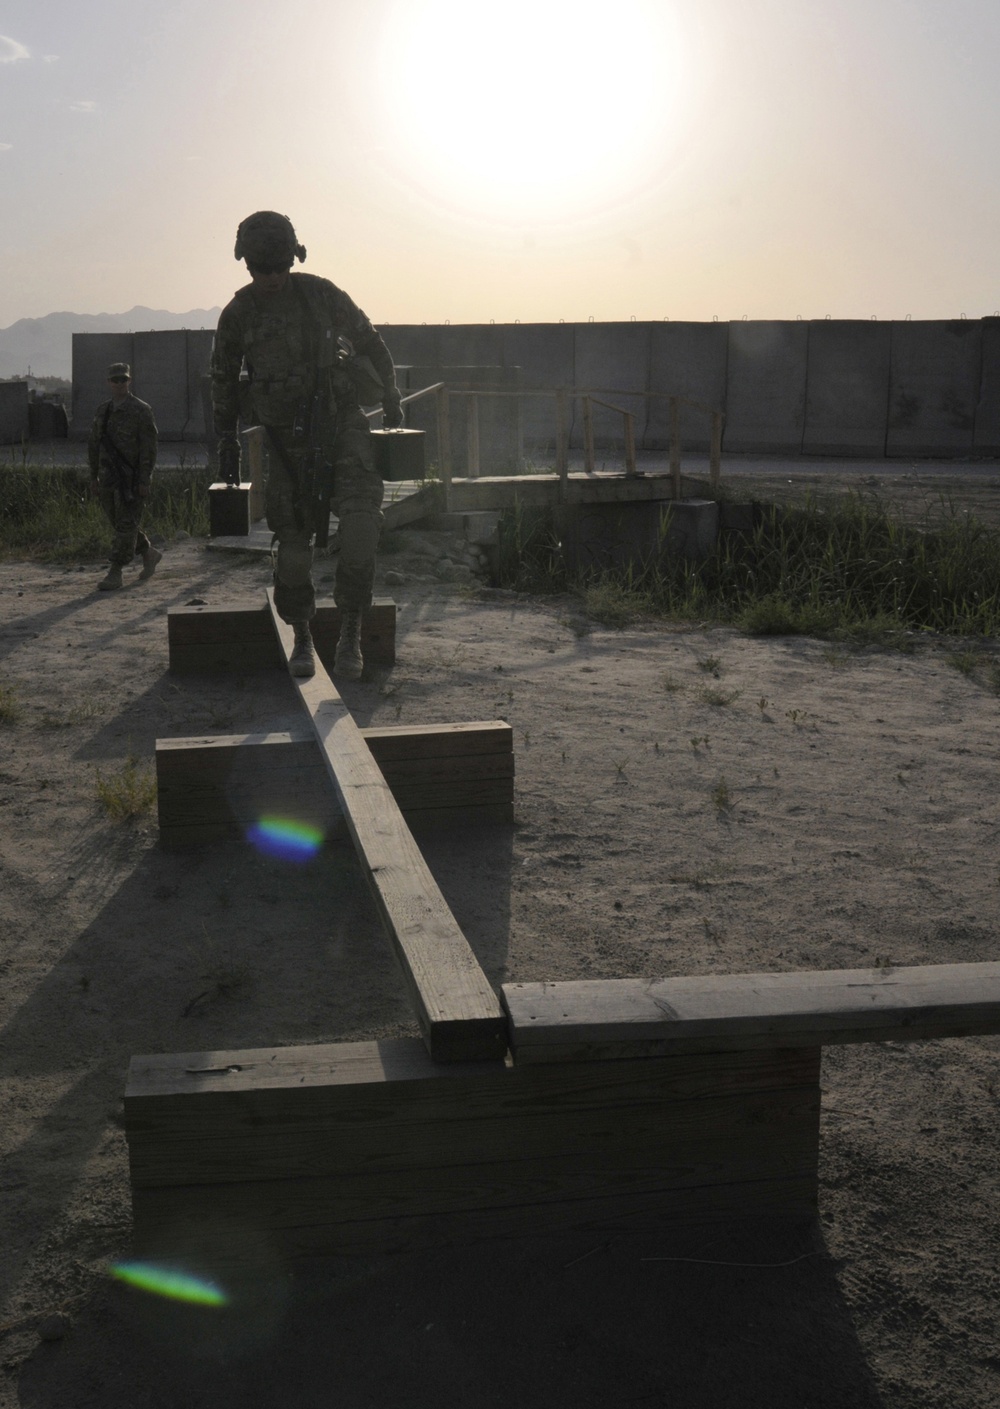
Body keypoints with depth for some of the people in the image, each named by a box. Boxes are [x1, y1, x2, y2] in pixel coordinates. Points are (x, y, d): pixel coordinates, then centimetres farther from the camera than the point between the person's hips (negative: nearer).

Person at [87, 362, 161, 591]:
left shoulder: (141, 411, -7)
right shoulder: (103, 411, 10)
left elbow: (148, 448, -11)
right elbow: (94, 445, 15)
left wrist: (144, 481, -16)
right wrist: (93, 478, 12)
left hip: (132, 479, -6)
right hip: (108, 478, 6)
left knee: (126, 526, -6)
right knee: (119, 524, 12)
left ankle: (115, 574, -4)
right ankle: (149, 554, 32)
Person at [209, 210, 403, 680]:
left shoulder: (321, 294, -2)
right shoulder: (238, 314, 2)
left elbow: (370, 344, 10)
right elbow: (223, 378, 15)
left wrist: (391, 401, 13)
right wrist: (226, 440, 16)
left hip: (342, 418, -1)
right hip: (286, 435, 1)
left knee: (361, 519, -21)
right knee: (292, 538, 1)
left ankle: (351, 629, -12)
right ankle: (302, 638, 17)